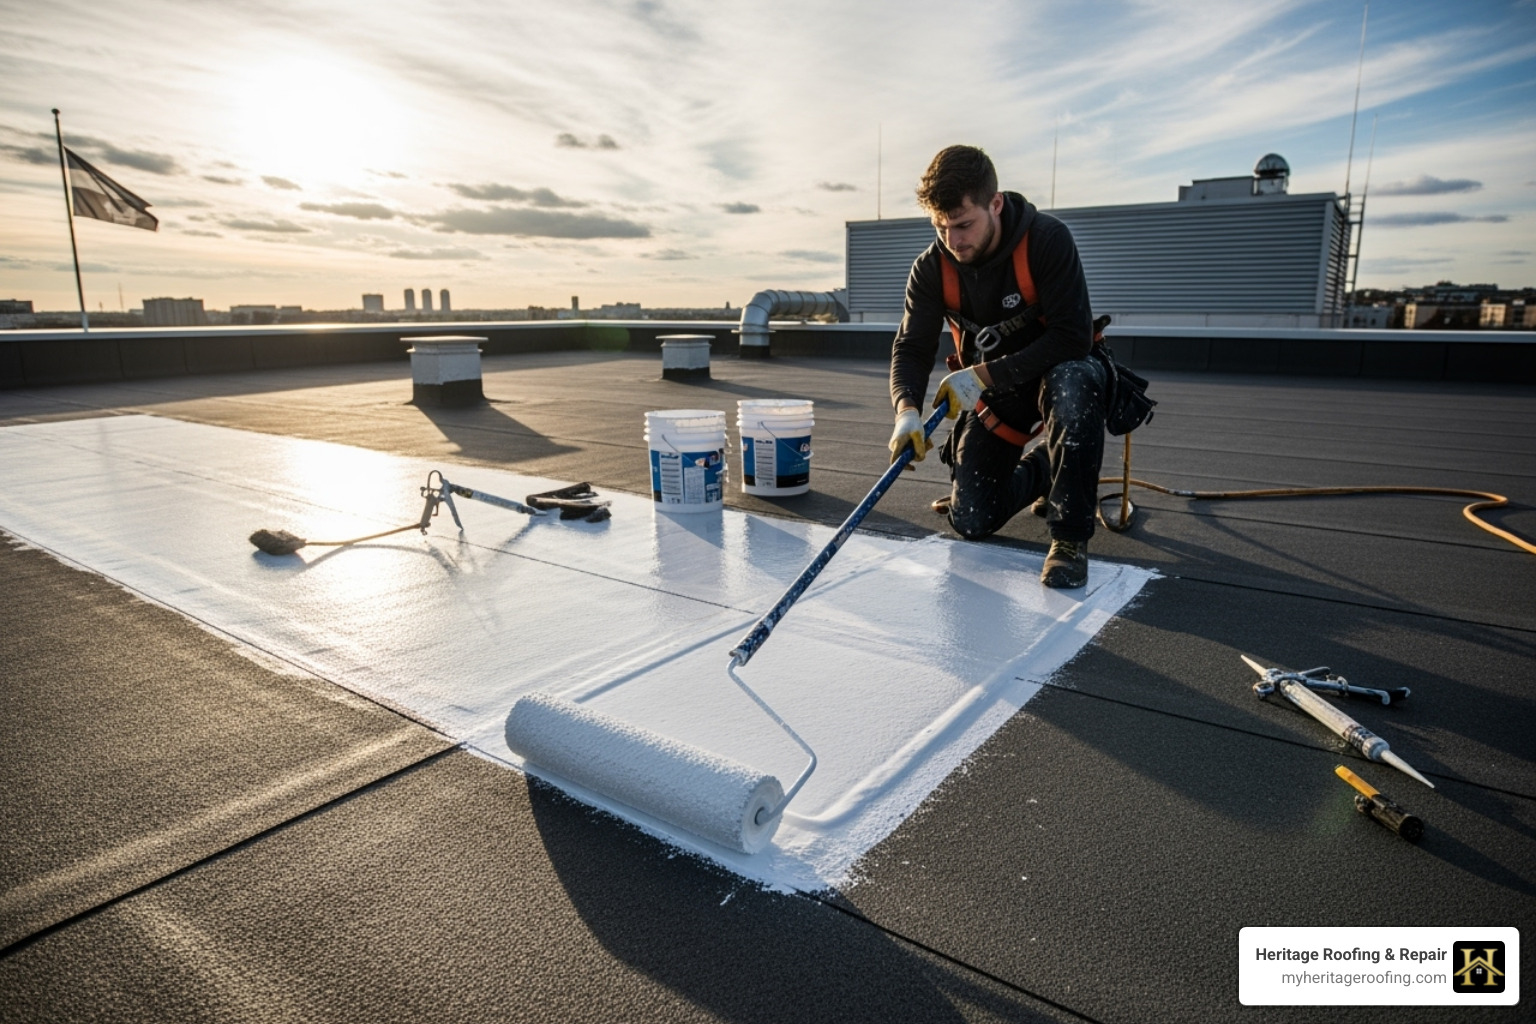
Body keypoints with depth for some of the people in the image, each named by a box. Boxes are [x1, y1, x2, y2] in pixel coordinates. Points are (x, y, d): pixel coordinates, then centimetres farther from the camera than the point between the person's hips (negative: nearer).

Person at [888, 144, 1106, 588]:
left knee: (1074, 381, -42)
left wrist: (983, 376, -32)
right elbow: (912, 348, -12)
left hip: (1058, 373, -3)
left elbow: (1073, 338, -29)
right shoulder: (932, 268, -12)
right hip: (991, 390, 4)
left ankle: (1070, 535, -26)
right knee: (972, 522, -4)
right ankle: (1038, 468, 29)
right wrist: (907, 409, -32)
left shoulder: (1048, 239, -25)